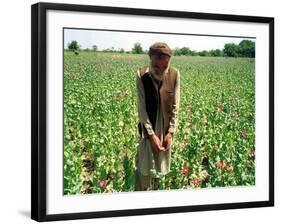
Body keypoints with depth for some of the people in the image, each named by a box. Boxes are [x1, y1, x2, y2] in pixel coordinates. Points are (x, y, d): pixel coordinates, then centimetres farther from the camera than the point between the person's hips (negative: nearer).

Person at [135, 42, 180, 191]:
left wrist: (171, 132, -9)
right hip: (148, 129, -2)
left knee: (161, 166, 13)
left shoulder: (174, 74, -11)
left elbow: (175, 106, -5)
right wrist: (151, 134, -16)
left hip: (166, 129, 2)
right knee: (144, 167, 1)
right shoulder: (141, 75, -16)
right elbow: (141, 107, -14)